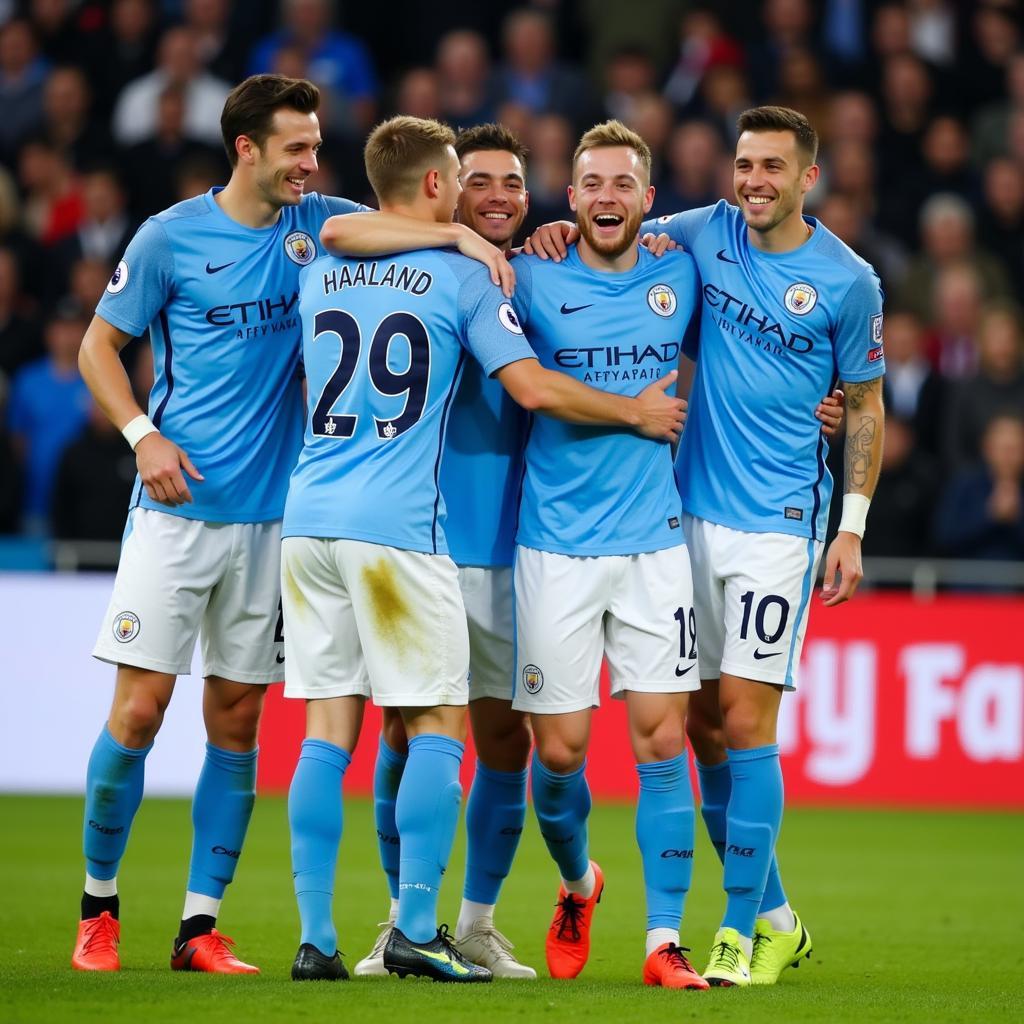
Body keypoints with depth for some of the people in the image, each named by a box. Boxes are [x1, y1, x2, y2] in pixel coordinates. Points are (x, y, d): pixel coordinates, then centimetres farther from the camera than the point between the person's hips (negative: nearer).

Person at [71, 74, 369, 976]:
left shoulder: (318, 225, 6)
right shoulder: (170, 237, -2)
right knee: (140, 707, -7)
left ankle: (200, 926, 8)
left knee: (236, 721, 3)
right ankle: (98, 904, 9)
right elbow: (100, 342, 5)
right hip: (179, 504, -3)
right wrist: (143, 435, -8)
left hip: (272, 514, 3)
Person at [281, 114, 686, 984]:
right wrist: (639, 411, 6)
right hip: (397, 526, -5)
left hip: (309, 521, 5)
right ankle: (416, 928, -5)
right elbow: (532, 388, -7)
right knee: (437, 726, 2)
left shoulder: (320, 275, 14)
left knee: (327, 733, 5)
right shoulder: (462, 277, -2)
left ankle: (316, 937, 1)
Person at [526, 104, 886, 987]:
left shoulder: (848, 282, -4)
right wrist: (563, 234, -5)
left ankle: (742, 930, -4)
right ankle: (777, 916, 20)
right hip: (693, 509, 4)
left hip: (778, 522, -4)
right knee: (705, 723, 7)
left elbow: (865, 407, 4)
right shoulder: (705, 234, 5)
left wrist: (852, 526, -2)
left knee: (744, 718, -10)